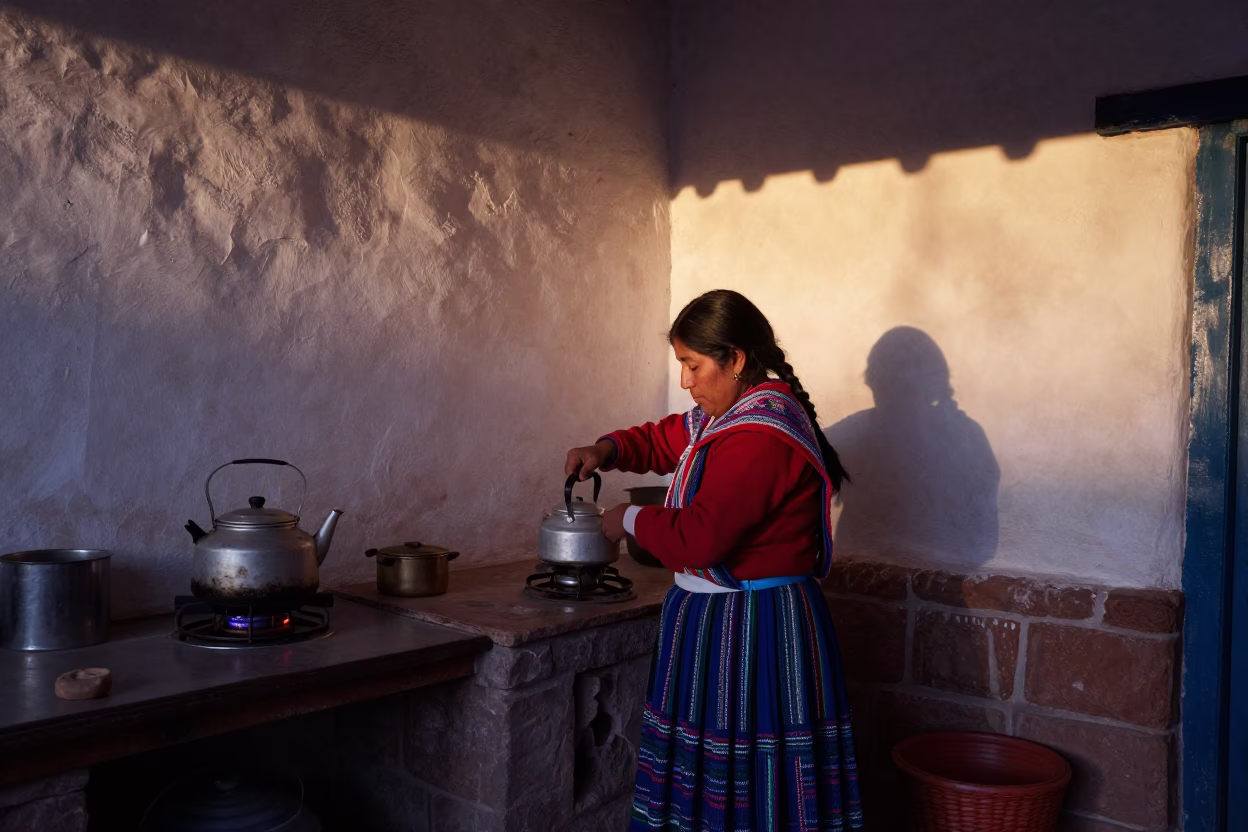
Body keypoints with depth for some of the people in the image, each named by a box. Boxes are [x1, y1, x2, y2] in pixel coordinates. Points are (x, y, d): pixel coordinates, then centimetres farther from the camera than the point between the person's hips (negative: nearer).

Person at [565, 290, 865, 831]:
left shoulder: (759, 436, -24)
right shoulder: (725, 415, 9)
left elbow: (697, 537, -28)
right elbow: (663, 441, 24)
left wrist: (631, 520, -10)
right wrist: (608, 450, 5)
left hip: (753, 630, -10)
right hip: (713, 617, 10)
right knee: (714, 775, 21)